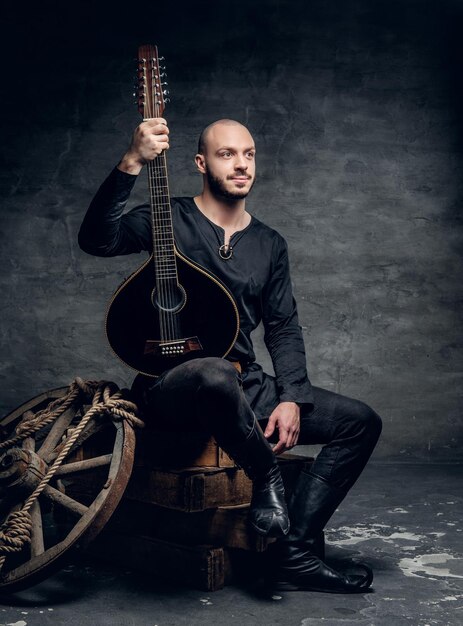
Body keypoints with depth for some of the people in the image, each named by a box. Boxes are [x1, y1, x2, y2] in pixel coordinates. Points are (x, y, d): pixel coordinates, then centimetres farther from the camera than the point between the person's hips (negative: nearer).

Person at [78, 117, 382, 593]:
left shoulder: (269, 245, 14)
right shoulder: (169, 220, -1)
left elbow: (284, 328, 12)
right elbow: (96, 239, -19)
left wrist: (292, 398, -4)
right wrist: (132, 163, -29)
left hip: (246, 388, 6)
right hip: (172, 389, -6)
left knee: (361, 421, -7)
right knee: (216, 374, -43)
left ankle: (294, 555, -9)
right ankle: (266, 478, -14)